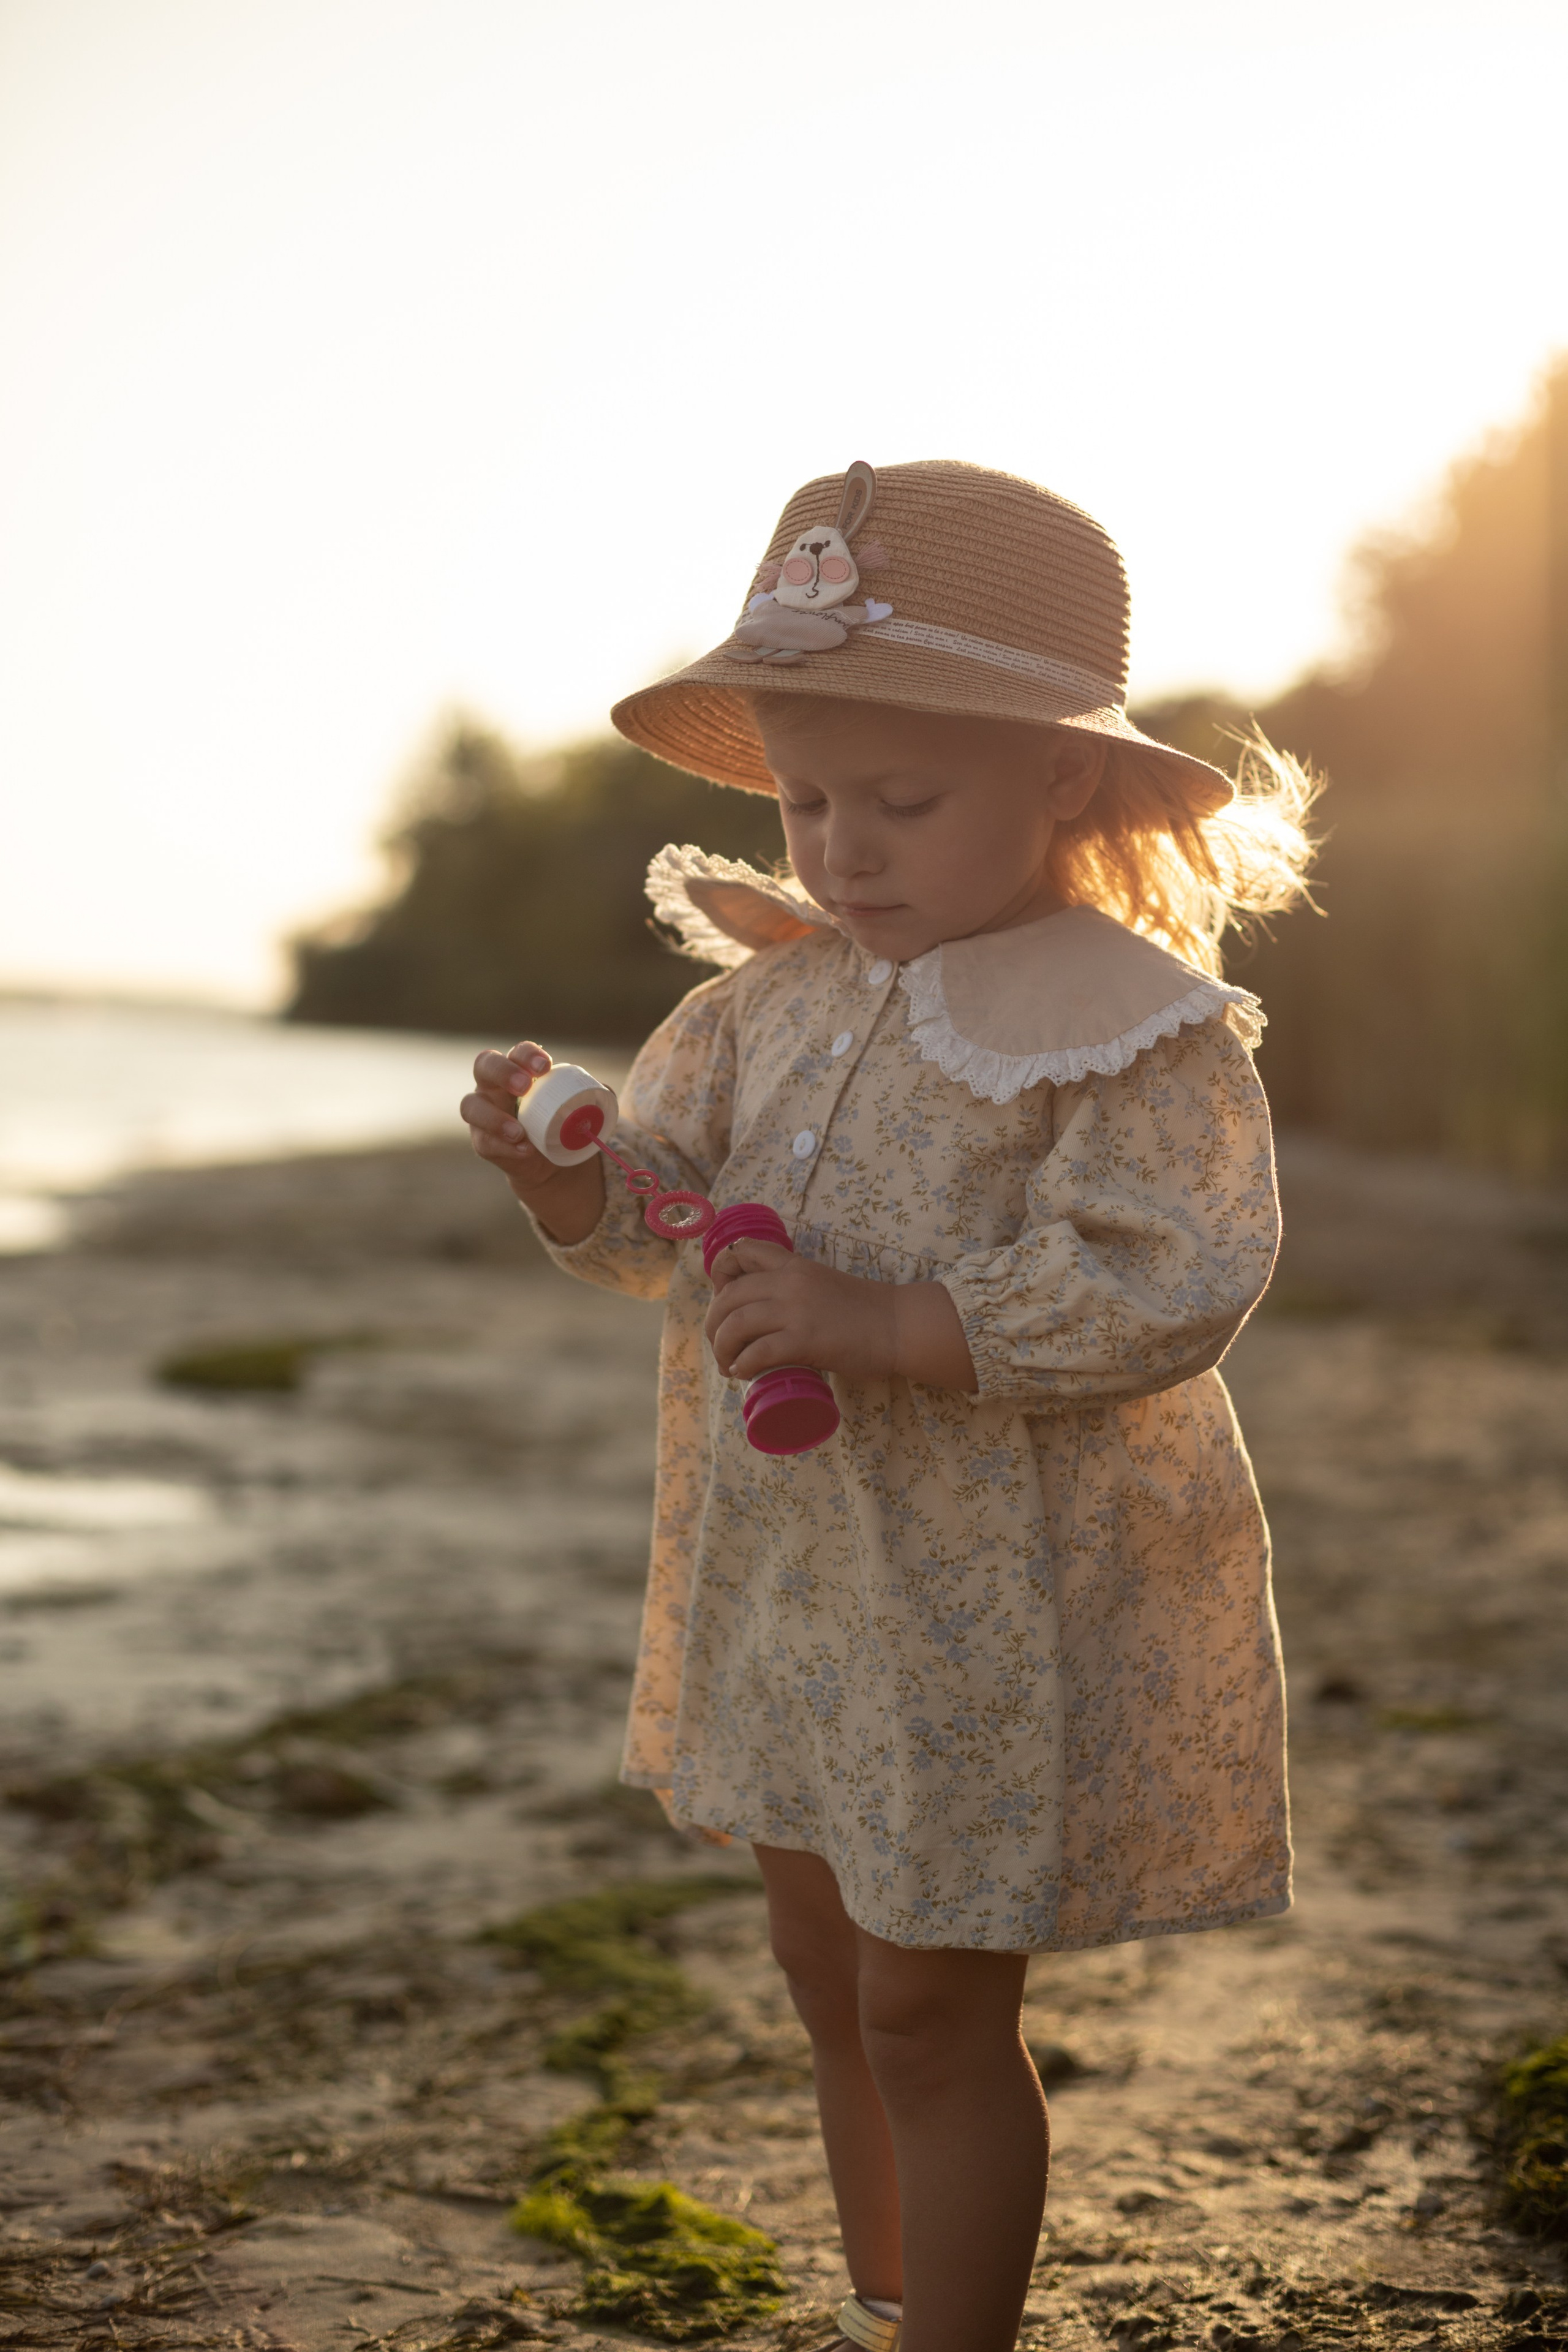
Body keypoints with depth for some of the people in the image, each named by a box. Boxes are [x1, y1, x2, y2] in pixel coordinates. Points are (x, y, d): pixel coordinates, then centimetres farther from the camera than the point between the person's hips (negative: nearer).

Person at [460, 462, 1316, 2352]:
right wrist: (571, 1170, -12)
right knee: (830, 1972, 21)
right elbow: (664, 1218, 12)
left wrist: (877, 1322, -30)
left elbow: (1162, 1285, -25)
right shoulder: (775, 1001, 6)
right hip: (790, 1578, 8)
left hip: (1005, 1611, -7)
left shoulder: (1136, 1030, -16)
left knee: (930, 2008, 1)